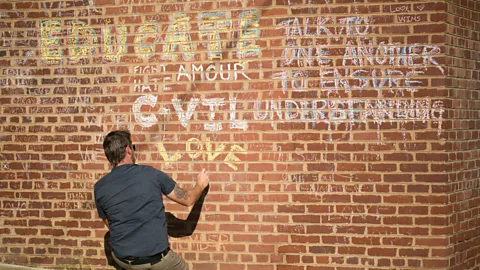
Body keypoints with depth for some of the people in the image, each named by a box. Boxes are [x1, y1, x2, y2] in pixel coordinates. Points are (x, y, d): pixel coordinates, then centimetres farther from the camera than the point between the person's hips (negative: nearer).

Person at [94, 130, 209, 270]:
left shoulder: (99, 188, -4)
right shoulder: (151, 174, -11)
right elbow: (187, 199, 2)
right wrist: (200, 185, 23)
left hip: (121, 258, 3)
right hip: (156, 258, -3)